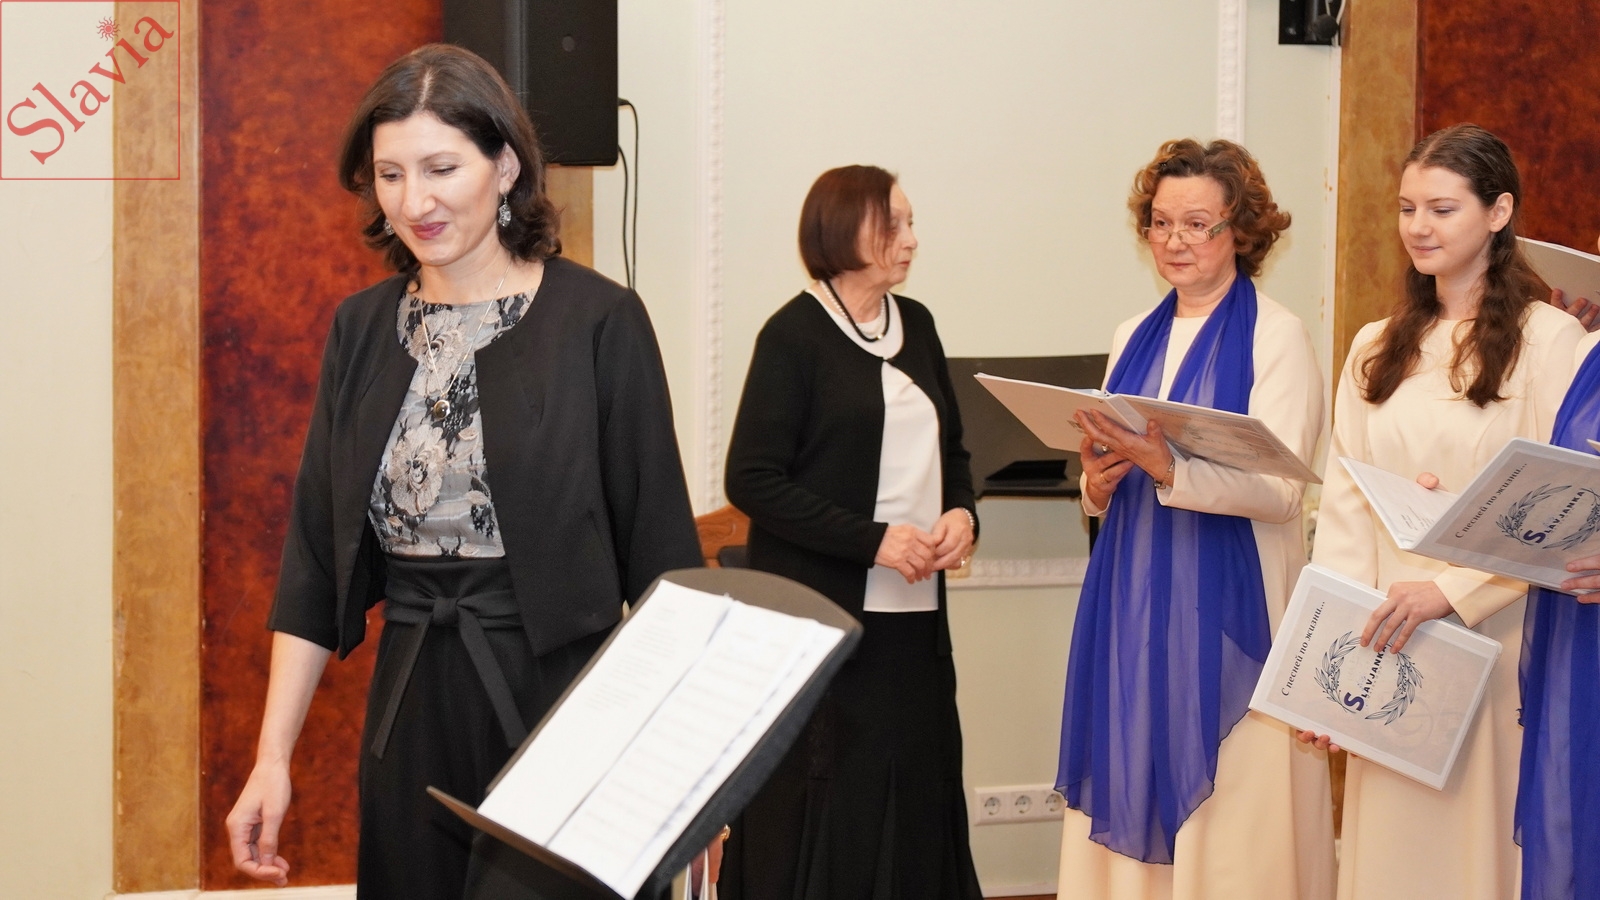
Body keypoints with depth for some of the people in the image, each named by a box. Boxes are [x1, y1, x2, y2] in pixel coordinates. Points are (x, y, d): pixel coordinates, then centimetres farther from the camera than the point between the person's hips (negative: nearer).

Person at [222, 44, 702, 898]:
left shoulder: (597, 320, -8)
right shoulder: (362, 329, 6)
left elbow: (658, 541, -6)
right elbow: (316, 555, 7)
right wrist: (272, 756, 1)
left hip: (563, 700, -4)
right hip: (411, 711, 4)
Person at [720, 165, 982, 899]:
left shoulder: (915, 324, 12)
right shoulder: (795, 334, -6)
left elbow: (950, 447, 22)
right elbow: (752, 479, -11)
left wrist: (963, 513, 0)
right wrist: (874, 539, -16)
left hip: (913, 610, 6)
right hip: (824, 611, -5)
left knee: (912, 795, 4)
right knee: (822, 807, -4)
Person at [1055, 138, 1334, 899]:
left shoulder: (1277, 338, -5)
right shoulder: (1134, 339, 13)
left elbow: (1279, 488, -15)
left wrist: (1165, 466, -30)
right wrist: (1098, 484, -5)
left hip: (1231, 608, -5)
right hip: (1131, 606, 6)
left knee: (1226, 811, -4)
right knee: (1134, 798, 6)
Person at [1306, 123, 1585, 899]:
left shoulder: (1547, 338, -3)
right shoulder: (1376, 349, 14)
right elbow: (1343, 507, 9)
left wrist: (1451, 590, -18)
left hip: (1492, 636, -4)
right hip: (1385, 644, 5)